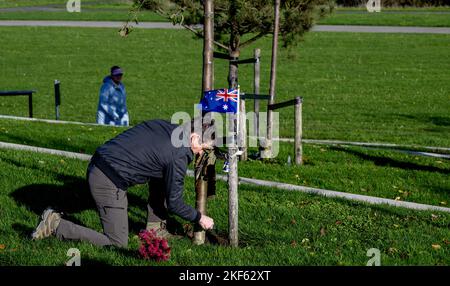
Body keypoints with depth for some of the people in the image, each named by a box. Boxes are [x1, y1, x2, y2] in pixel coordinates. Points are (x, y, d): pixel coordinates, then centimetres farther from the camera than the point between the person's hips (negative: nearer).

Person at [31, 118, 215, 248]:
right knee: (117, 244, -1)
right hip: (109, 182, -10)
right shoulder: (178, 157, -12)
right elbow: (174, 203, -4)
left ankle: (155, 229, 24)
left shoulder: (164, 126, 11)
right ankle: (55, 225, -5)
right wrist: (199, 218, 13)